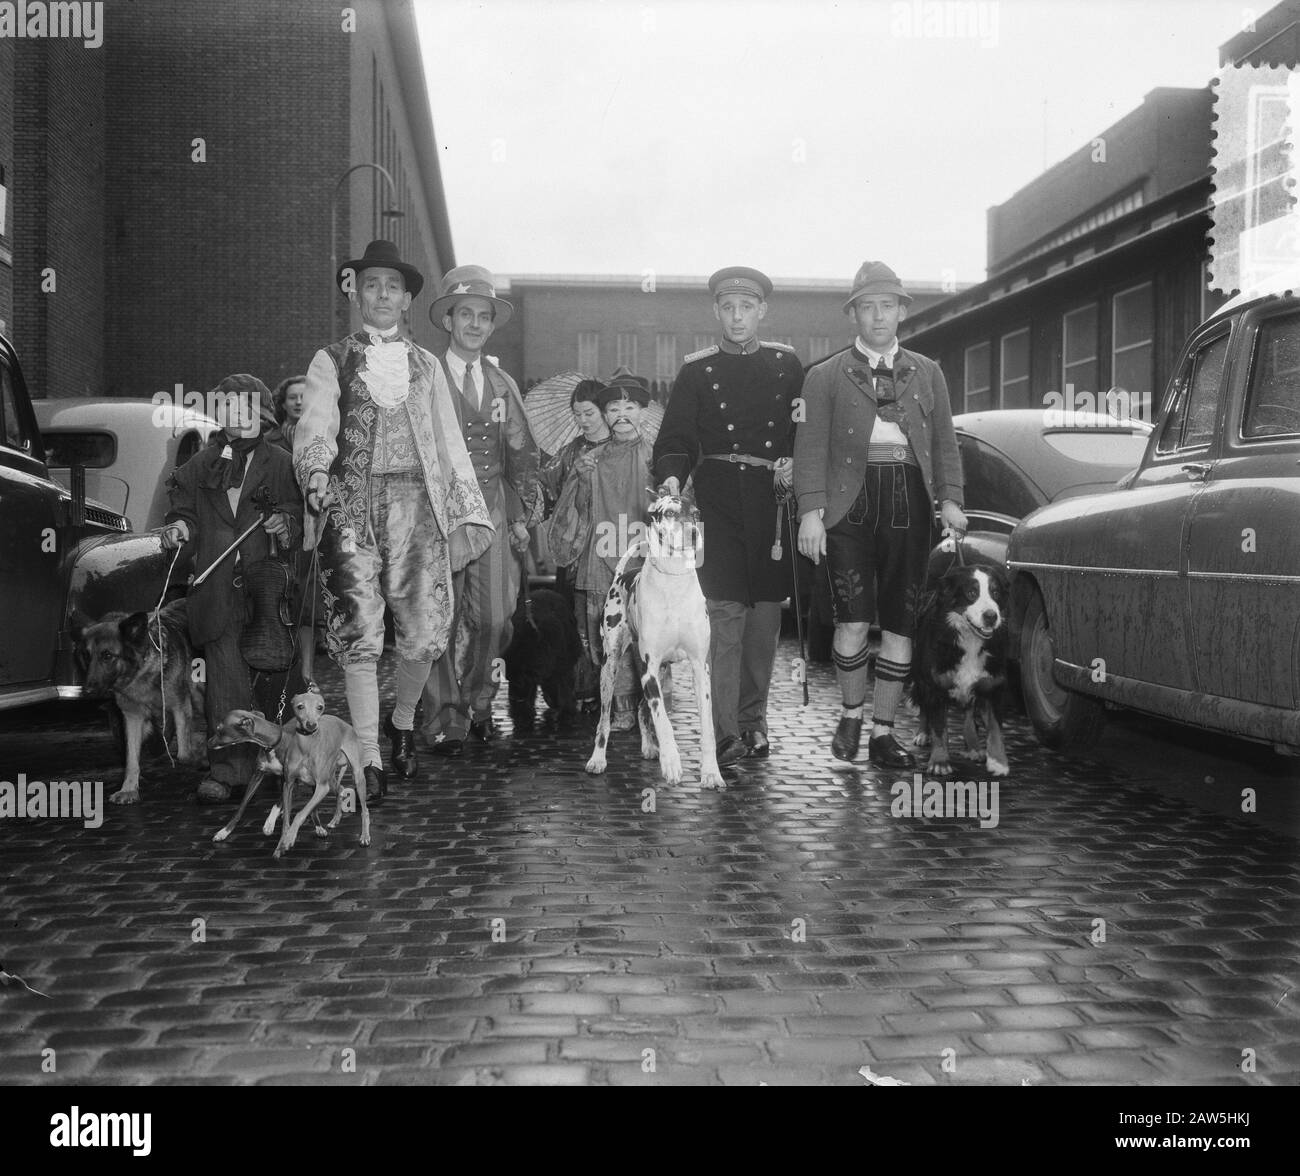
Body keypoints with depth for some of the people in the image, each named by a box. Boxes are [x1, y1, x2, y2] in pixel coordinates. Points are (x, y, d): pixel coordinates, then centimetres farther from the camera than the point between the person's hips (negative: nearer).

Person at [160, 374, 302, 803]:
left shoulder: (280, 463, 8)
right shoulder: (202, 464, 14)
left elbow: (299, 511, 5)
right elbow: (184, 509, 18)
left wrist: (286, 522, -16)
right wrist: (178, 528, -3)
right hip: (217, 586, 1)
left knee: (269, 672, 6)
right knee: (224, 673, -9)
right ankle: (226, 768, -9)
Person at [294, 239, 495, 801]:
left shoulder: (425, 365, 19)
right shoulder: (331, 361, 11)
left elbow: (450, 441, 16)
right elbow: (315, 426, -4)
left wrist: (468, 512, 7)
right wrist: (316, 470, -26)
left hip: (417, 505, 2)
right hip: (353, 505, -2)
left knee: (424, 631, -2)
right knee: (358, 634, -8)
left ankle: (403, 722, 26)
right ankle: (370, 759, -1)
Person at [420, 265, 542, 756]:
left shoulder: (502, 384, 17)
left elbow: (521, 454, 18)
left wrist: (525, 514, 10)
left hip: (493, 511, 4)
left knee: (495, 619, -1)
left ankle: (478, 705, 18)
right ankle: (444, 719, 5)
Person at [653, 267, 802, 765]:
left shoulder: (786, 364, 10)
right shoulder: (697, 370, 6)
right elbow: (675, 440, 3)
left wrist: (796, 463, -2)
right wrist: (672, 477, -16)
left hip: (773, 501, 2)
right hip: (718, 503, -2)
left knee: (766, 612, 6)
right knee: (726, 612, -9)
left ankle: (753, 719, 19)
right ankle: (726, 733, -8)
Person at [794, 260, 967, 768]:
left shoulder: (927, 373, 18)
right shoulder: (825, 376, 9)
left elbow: (945, 443, 16)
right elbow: (811, 448, 2)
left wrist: (950, 499, 1)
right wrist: (810, 511, -9)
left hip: (909, 500, 3)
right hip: (850, 500, -2)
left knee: (900, 622, 1)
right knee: (853, 620, -9)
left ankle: (882, 732, 11)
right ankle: (851, 712, 16)